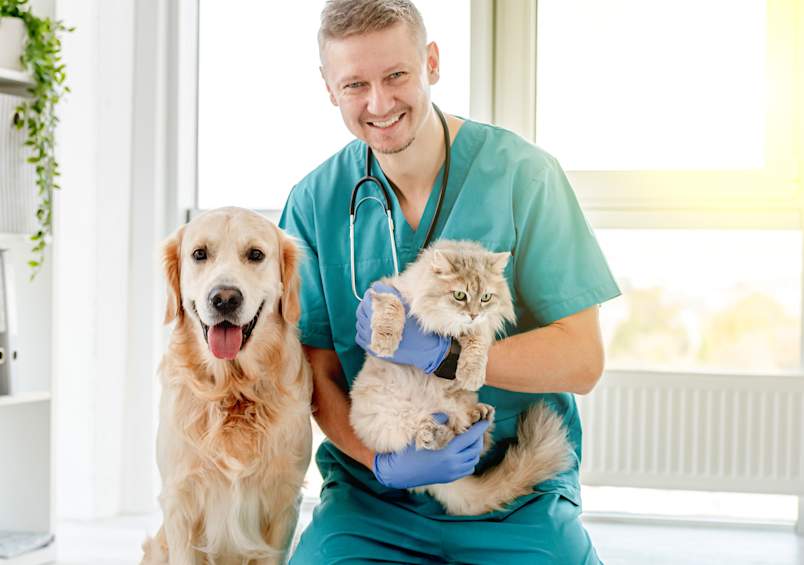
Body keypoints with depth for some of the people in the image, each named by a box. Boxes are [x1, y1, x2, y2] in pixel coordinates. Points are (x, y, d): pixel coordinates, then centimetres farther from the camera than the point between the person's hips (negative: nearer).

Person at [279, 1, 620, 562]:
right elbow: (319, 375, 2)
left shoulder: (522, 173, -6)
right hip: (373, 491, 1)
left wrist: (437, 349, -21)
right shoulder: (314, 203, 0)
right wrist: (382, 460, -16)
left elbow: (582, 360, -9)